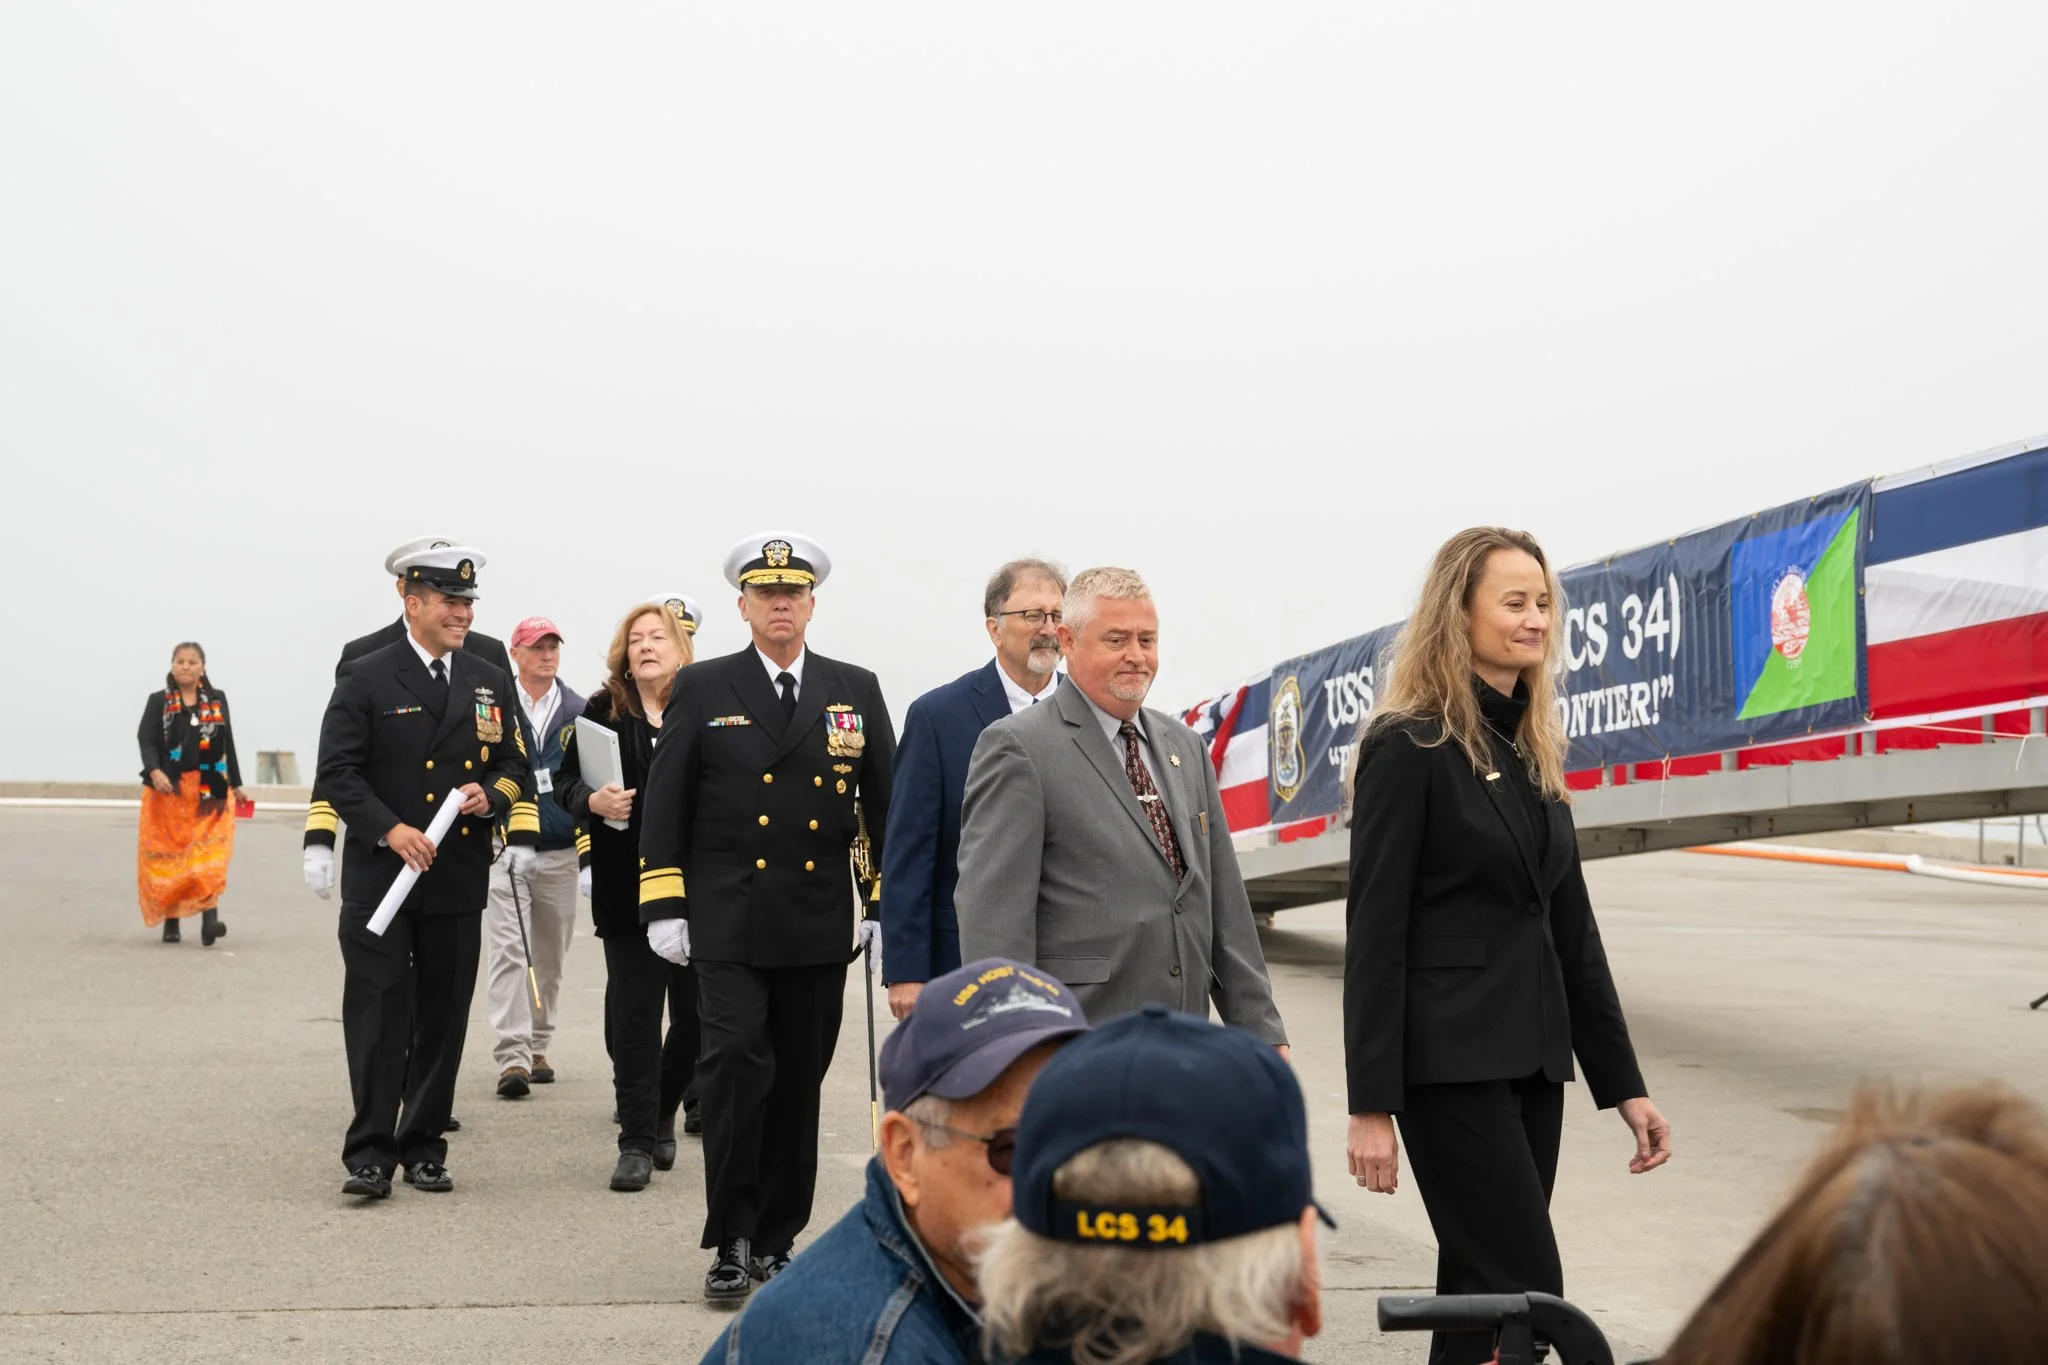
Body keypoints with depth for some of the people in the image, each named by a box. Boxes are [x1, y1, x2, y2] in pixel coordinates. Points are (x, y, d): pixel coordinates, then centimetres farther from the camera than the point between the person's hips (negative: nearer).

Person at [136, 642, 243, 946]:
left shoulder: (217, 700, 11)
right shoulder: (157, 702, 5)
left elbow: (228, 743, 15)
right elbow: (146, 740, -4)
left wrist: (235, 784, 16)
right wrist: (154, 771, -21)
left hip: (210, 791, 0)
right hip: (169, 790, 0)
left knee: (210, 852, -13)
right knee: (167, 856, 4)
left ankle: (209, 916, -22)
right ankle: (170, 920, 14)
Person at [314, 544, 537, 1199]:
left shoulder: (490, 682, 11)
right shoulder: (366, 680, -1)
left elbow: (515, 765, 15)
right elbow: (338, 771, -6)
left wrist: (490, 794, -7)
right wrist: (389, 830, -18)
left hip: (458, 880, 4)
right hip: (380, 875, -4)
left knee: (443, 1017, 7)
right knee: (379, 1013, -4)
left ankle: (424, 1147, 17)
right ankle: (370, 1152, 1)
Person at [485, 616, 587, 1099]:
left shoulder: (579, 713, 6)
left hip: (561, 853, 3)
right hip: (505, 849, -3)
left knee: (549, 957, 10)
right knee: (508, 952, -10)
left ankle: (536, 1048, 23)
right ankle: (513, 1056, -13)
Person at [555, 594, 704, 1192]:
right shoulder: (604, 711, 4)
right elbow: (565, 782, 6)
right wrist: (593, 801, -16)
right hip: (626, 888, 0)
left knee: (699, 1011, 7)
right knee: (634, 1013, -1)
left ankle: (663, 1109, 31)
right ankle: (638, 1141, 6)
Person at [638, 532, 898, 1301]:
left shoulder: (856, 691, 8)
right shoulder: (702, 690, 3)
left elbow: (883, 804, 10)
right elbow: (665, 806, 3)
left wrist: (886, 906, 6)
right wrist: (663, 906, -4)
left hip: (820, 927, 2)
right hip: (729, 925, -2)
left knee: (799, 1083, 8)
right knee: (735, 1067, -12)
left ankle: (777, 1240, 20)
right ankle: (732, 1243, -2)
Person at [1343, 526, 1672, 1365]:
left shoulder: (1534, 751, 13)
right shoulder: (1408, 746, -9)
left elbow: (1571, 925, 15)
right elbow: (1374, 933, -12)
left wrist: (1622, 1082, 12)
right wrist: (1371, 1103, -15)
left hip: (1533, 1057, 7)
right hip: (1450, 1062, -7)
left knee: (1481, 1293, 9)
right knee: (1525, 1293, -9)